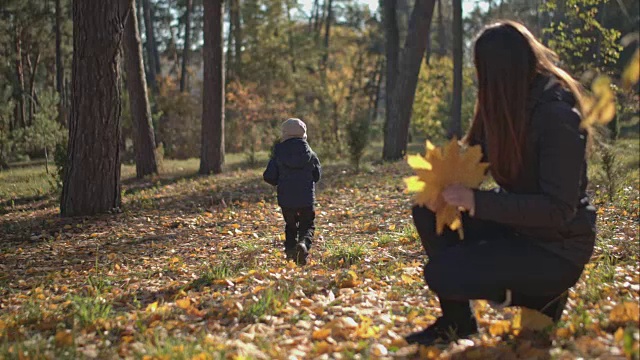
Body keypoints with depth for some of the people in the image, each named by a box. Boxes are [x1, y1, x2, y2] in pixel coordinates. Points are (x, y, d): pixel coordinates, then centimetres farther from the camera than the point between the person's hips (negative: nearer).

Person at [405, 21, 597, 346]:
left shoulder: (557, 116, -24)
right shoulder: (513, 106, 2)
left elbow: (558, 209, -27)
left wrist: (477, 202, -30)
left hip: (557, 249, -9)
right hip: (517, 227, 9)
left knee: (441, 274, -19)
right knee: (429, 212, -2)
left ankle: (540, 296, 3)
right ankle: (457, 320, 6)